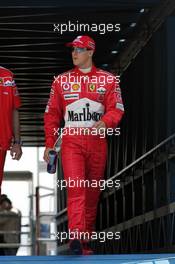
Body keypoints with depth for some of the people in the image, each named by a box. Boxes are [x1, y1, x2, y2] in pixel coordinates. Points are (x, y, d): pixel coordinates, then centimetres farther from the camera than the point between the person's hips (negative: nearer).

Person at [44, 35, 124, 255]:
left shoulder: (108, 80, 8)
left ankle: (85, 240, 17)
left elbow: (116, 109, -1)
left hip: (97, 141, 1)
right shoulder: (61, 80, 11)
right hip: (71, 140, -1)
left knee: (93, 192, 6)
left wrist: (105, 122, -23)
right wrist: (49, 144, 3)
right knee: (75, 188, -16)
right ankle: (75, 238, -26)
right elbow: (52, 114, 11)